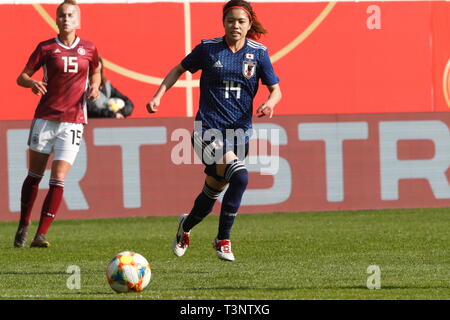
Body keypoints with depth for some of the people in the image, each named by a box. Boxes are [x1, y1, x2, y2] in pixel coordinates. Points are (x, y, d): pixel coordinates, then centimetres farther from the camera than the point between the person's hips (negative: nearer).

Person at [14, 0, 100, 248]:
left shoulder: (88, 49, 5)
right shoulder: (46, 48, 1)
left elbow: (95, 72, 24)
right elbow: (21, 77, 3)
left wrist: (94, 86, 2)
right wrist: (32, 83, -19)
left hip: (73, 122, 0)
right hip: (45, 118, 0)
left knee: (58, 179, -9)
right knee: (34, 175, 8)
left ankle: (40, 235, -7)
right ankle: (23, 226, 26)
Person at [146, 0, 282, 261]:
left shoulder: (258, 53, 4)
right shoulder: (208, 49, 0)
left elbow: (276, 90, 6)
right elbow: (179, 70, 14)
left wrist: (271, 102, -17)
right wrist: (159, 95, 2)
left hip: (239, 133, 3)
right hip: (208, 130, -3)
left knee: (213, 192, 7)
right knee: (240, 178, -25)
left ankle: (186, 226, 38)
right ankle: (223, 239, -11)